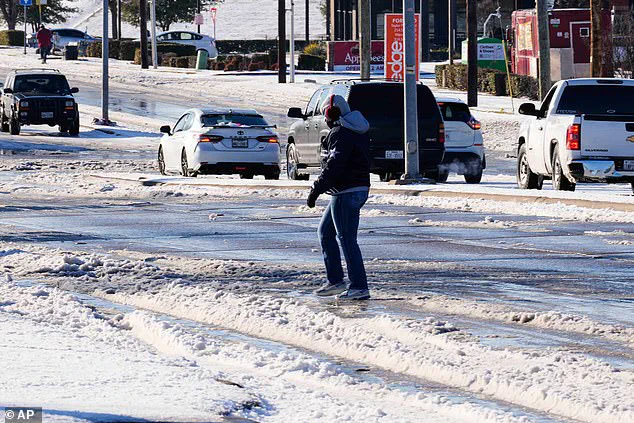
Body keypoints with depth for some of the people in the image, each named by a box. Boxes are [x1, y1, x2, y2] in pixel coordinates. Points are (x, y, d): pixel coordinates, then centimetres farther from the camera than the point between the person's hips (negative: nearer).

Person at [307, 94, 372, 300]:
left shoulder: (340, 134, -16)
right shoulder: (358, 132, 16)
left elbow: (334, 165, -23)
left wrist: (316, 189, -21)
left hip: (346, 192, -10)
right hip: (360, 189, 10)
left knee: (347, 238, -7)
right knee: (325, 231, 18)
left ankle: (359, 287, -7)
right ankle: (335, 281, 17)